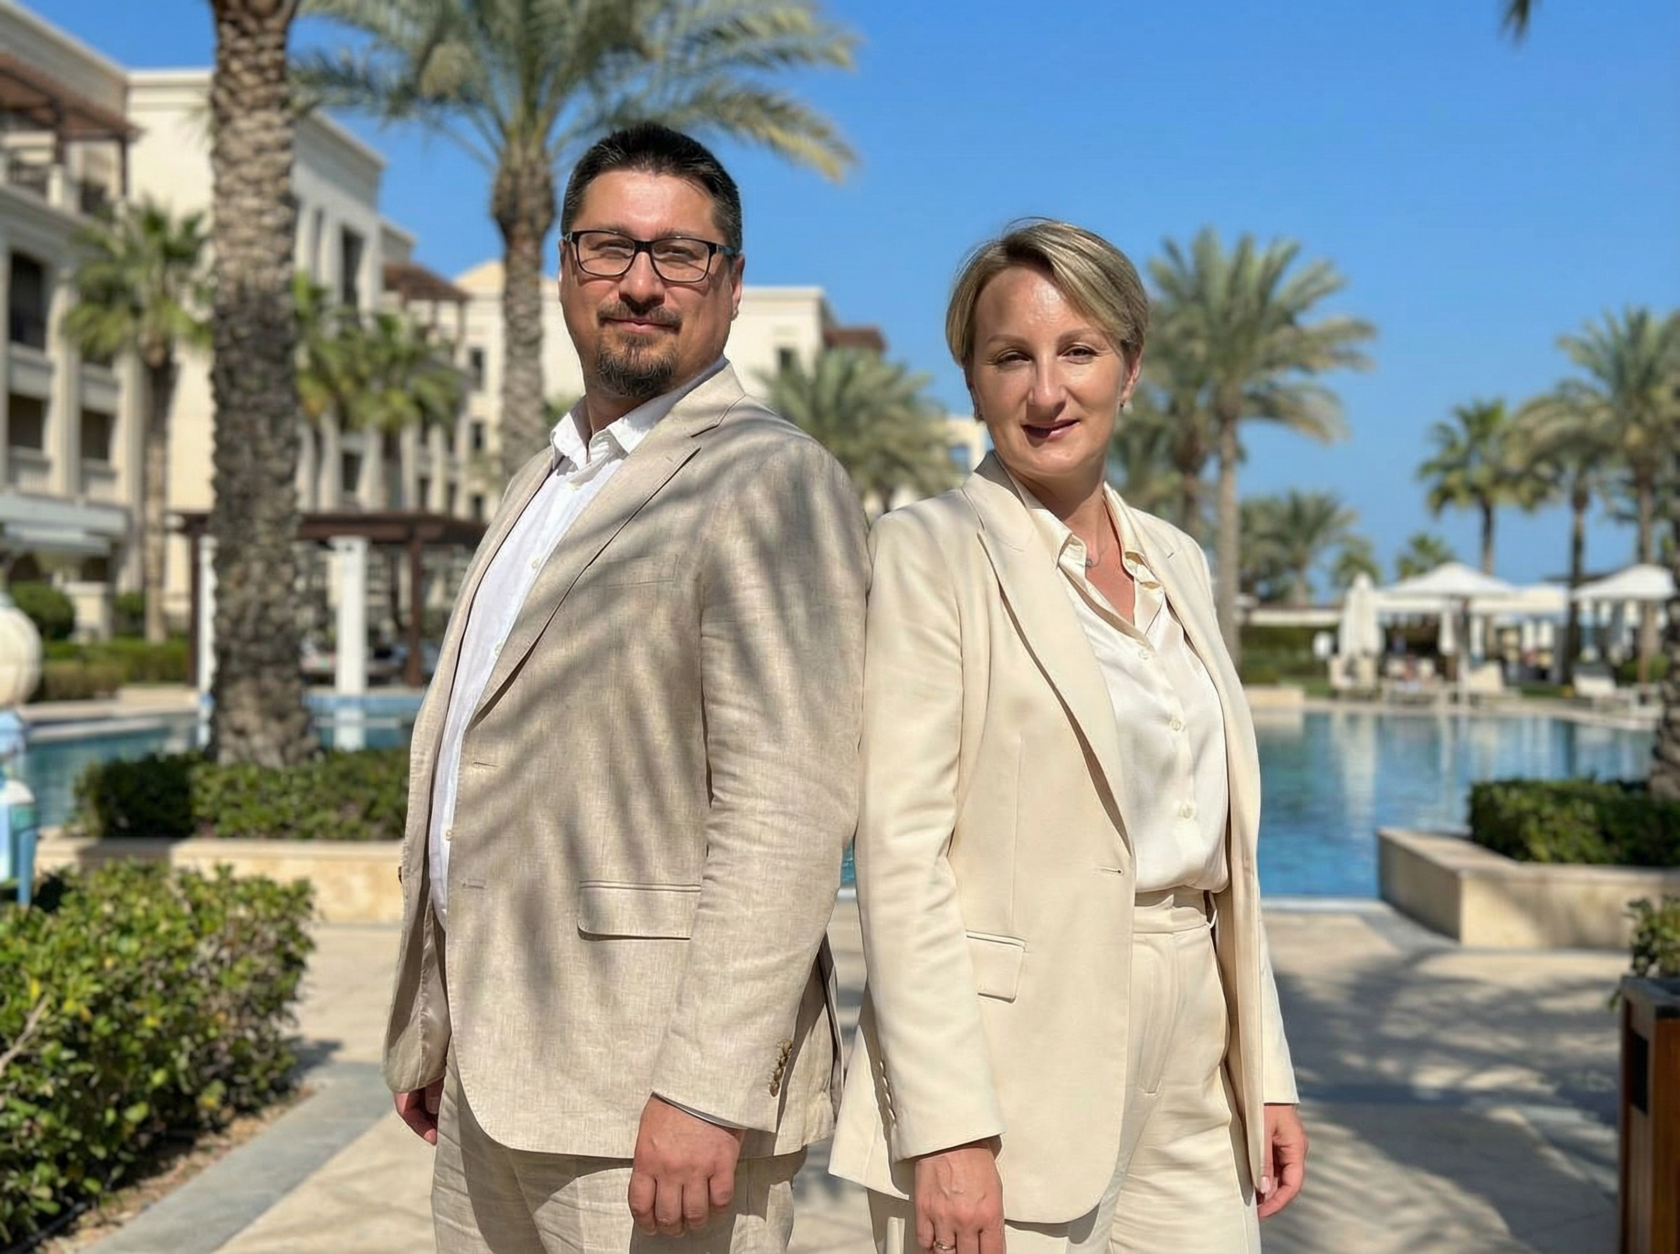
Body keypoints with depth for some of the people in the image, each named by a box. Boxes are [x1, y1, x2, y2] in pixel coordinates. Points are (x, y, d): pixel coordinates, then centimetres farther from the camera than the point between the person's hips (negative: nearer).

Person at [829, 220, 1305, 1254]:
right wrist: (946, 1127, -19)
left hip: (1189, 1071, 6)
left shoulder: (1176, 560, 12)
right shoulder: (930, 553, -8)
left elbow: (1219, 843, 14)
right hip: (1016, 1057, -6)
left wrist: (1266, 1071, 11)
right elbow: (899, 855, -14)